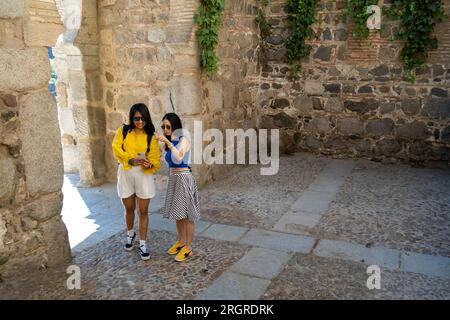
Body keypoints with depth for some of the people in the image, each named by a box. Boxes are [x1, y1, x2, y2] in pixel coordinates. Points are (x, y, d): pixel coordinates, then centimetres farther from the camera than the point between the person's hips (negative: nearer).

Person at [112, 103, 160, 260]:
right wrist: (131, 159, -26)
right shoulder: (123, 131, 2)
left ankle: (142, 244, 14)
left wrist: (149, 164, -28)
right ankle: (130, 234, 42)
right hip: (125, 173, 1)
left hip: (144, 174, -1)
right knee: (129, 208, 16)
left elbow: (155, 158, -5)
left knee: (143, 211, 3)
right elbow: (116, 148, -12)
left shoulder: (151, 136, 0)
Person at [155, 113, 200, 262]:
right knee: (178, 213, 17)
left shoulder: (183, 140, -11)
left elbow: (179, 158, -29)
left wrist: (167, 143, -32)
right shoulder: (170, 142, 10)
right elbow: (171, 162, 14)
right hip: (173, 178, 8)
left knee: (187, 214, 0)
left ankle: (188, 248, 9)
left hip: (184, 178, -8)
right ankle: (180, 242, 32)